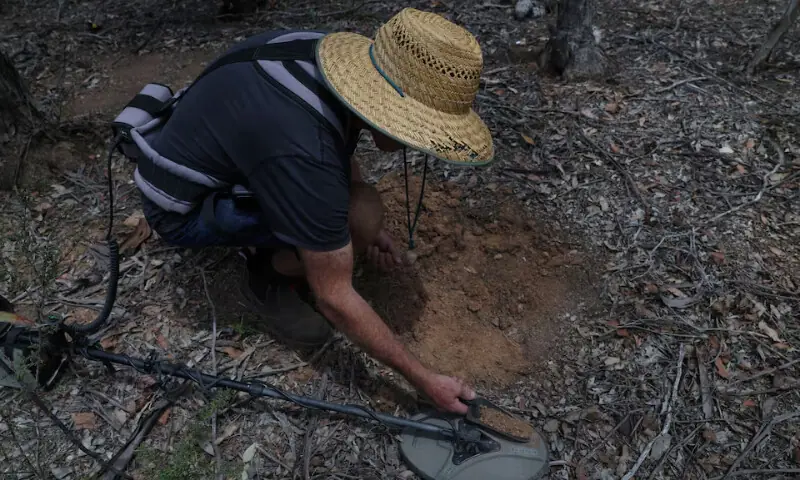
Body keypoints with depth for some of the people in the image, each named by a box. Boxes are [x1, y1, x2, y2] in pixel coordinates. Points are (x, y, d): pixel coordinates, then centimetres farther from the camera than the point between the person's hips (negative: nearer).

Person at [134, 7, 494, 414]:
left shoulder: (336, 60, -13)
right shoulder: (305, 155, -37)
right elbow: (334, 298, -27)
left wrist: (369, 228, 8)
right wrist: (422, 379, -17)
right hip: (182, 206, -8)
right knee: (359, 217, -25)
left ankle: (262, 240, 14)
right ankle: (268, 280, 1)